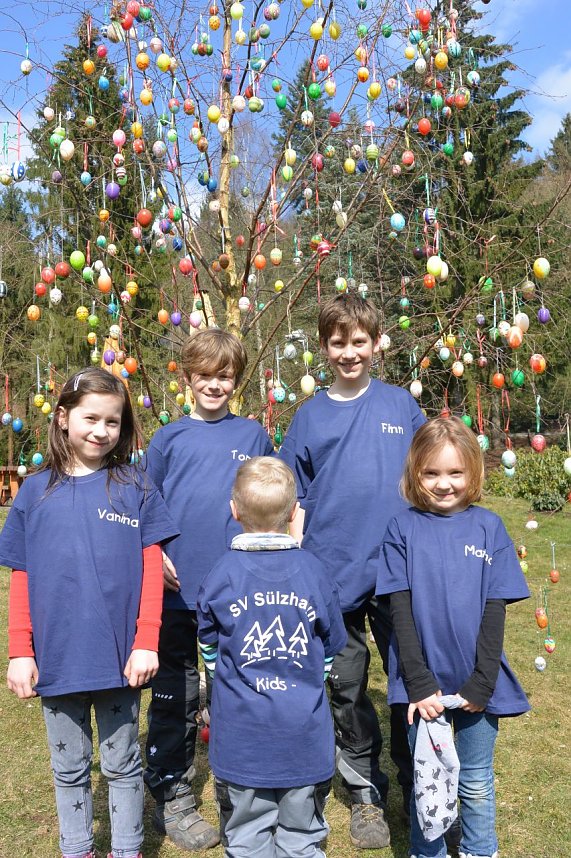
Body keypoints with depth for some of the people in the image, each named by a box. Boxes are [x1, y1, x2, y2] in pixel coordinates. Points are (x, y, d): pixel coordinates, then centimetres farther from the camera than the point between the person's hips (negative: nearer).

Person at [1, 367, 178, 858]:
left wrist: (146, 643, -10)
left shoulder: (135, 489, -2)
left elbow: (151, 571, -4)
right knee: (69, 768, 19)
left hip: (119, 657, -2)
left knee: (122, 765, 15)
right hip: (56, 657, 2)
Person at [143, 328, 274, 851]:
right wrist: (155, 557, -7)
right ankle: (172, 798, 24)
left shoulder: (253, 436, 5)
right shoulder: (169, 439, 4)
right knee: (176, 694, 7)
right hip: (178, 589, 0)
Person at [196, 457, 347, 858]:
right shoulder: (314, 571, -7)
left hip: (242, 734, -1)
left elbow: (210, 653, 4)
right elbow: (332, 650, 4)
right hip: (305, 734, 1)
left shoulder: (221, 576, -10)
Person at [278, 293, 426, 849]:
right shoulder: (309, 416, 4)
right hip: (332, 576, 1)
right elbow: (297, 500, 7)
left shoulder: (400, 405, 3)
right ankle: (365, 793, 32)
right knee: (346, 688, 12)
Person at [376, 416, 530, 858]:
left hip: (476, 683, 1)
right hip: (423, 681, 0)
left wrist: (481, 684, -9)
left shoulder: (489, 527, -2)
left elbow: (495, 609, -3)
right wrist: (419, 683, -11)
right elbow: (401, 609, -6)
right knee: (426, 781, 13)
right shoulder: (403, 528, -4)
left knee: (476, 783, 16)